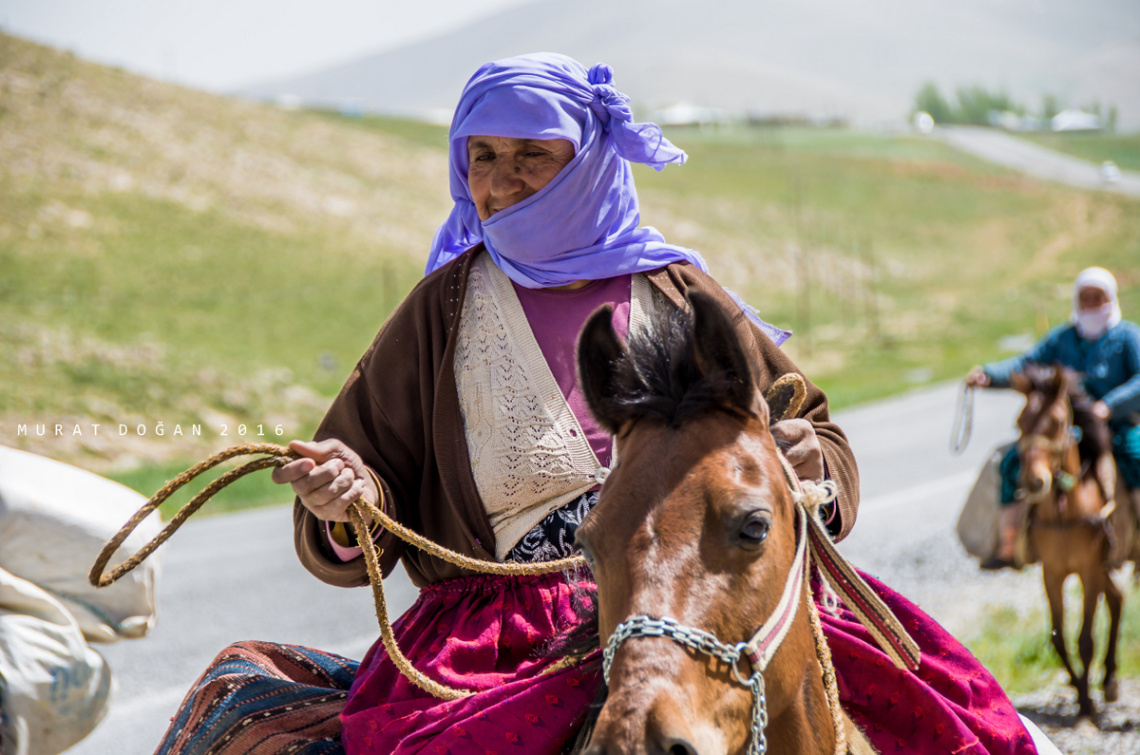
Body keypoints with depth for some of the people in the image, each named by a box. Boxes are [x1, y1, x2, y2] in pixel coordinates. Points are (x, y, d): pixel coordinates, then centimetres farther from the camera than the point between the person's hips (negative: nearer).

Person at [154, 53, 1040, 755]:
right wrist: (346, 501, -15)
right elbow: (355, 542, 8)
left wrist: (809, 465, -8)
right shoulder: (443, 313, 8)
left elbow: (816, 435, 16)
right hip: (496, 634, 0)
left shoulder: (682, 300, 10)